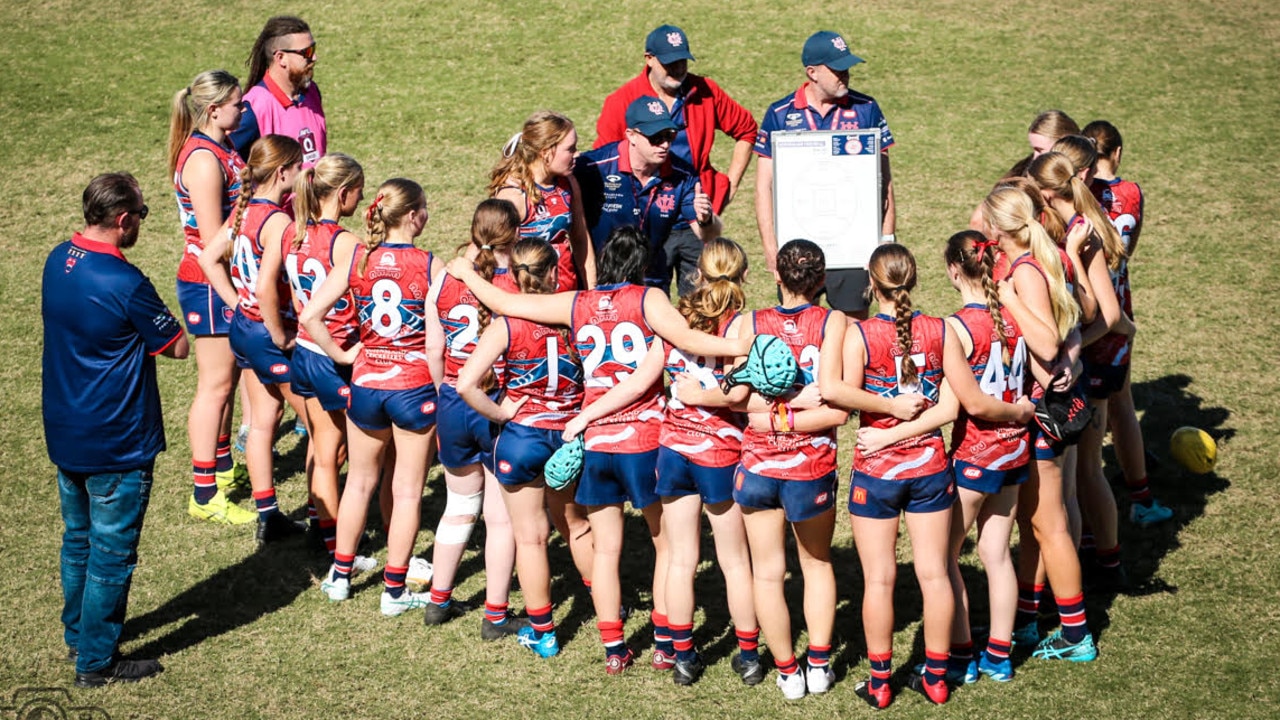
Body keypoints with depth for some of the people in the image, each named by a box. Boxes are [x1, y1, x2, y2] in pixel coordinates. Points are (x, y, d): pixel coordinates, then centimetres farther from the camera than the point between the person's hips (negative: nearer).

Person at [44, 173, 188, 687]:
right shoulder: (124, 284, -25)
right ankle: (95, 661, 14)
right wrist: (162, 322, 5)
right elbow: (178, 347, -13)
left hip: (65, 433, 8)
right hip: (115, 446, -8)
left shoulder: (58, 260, 0)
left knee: (78, 540, 22)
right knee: (111, 553, 5)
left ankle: (77, 636, 37)